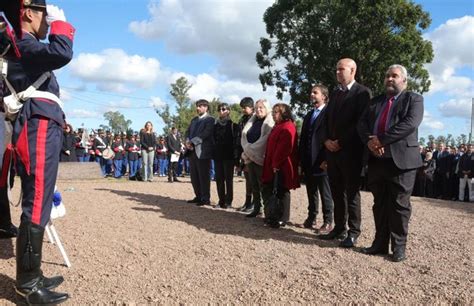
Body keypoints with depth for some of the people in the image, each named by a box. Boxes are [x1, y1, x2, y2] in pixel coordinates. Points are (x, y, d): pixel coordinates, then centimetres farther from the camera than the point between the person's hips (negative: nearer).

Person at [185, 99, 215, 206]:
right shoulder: (194, 119, 20)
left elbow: (205, 134, -16)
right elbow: (188, 132, 15)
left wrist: (192, 142, -18)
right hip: (192, 151, 8)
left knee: (204, 176, -3)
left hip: (203, 152, -7)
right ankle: (198, 196, 21)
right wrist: (188, 142, -6)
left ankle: (206, 199, 5)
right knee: (194, 176, 10)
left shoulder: (210, 120, -4)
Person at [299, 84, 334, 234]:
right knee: (311, 192, 14)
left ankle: (328, 222, 11)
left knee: (325, 193, 3)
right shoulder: (308, 115, 18)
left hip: (322, 162, -7)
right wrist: (301, 161, 11)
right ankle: (311, 217, 25)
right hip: (308, 162, 7)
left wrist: (326, 160, -17)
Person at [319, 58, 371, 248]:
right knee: (337, 192, 10)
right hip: (332, 150, 7)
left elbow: (361, 122, -13)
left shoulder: (362, 92, -4)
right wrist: (326, 140, -1)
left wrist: (340, 142, -14)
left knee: (351, 192, 0)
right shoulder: (335, 94, 19)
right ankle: (339, 228, 18)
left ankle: (353, 232, 8)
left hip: (351, 151, -7)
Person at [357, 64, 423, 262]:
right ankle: (380, 243, 20)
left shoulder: (413, 99, 3)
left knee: (399, 205, 0)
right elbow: (362, 123, 8)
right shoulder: (375, 101, 19)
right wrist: (369, 141, -13)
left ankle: (399, 247, 11)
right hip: (377, 160, 5)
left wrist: (381, 139, -19)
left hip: (401, 160, -5)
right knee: (379, 205, 10)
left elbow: (410, 123, -15)